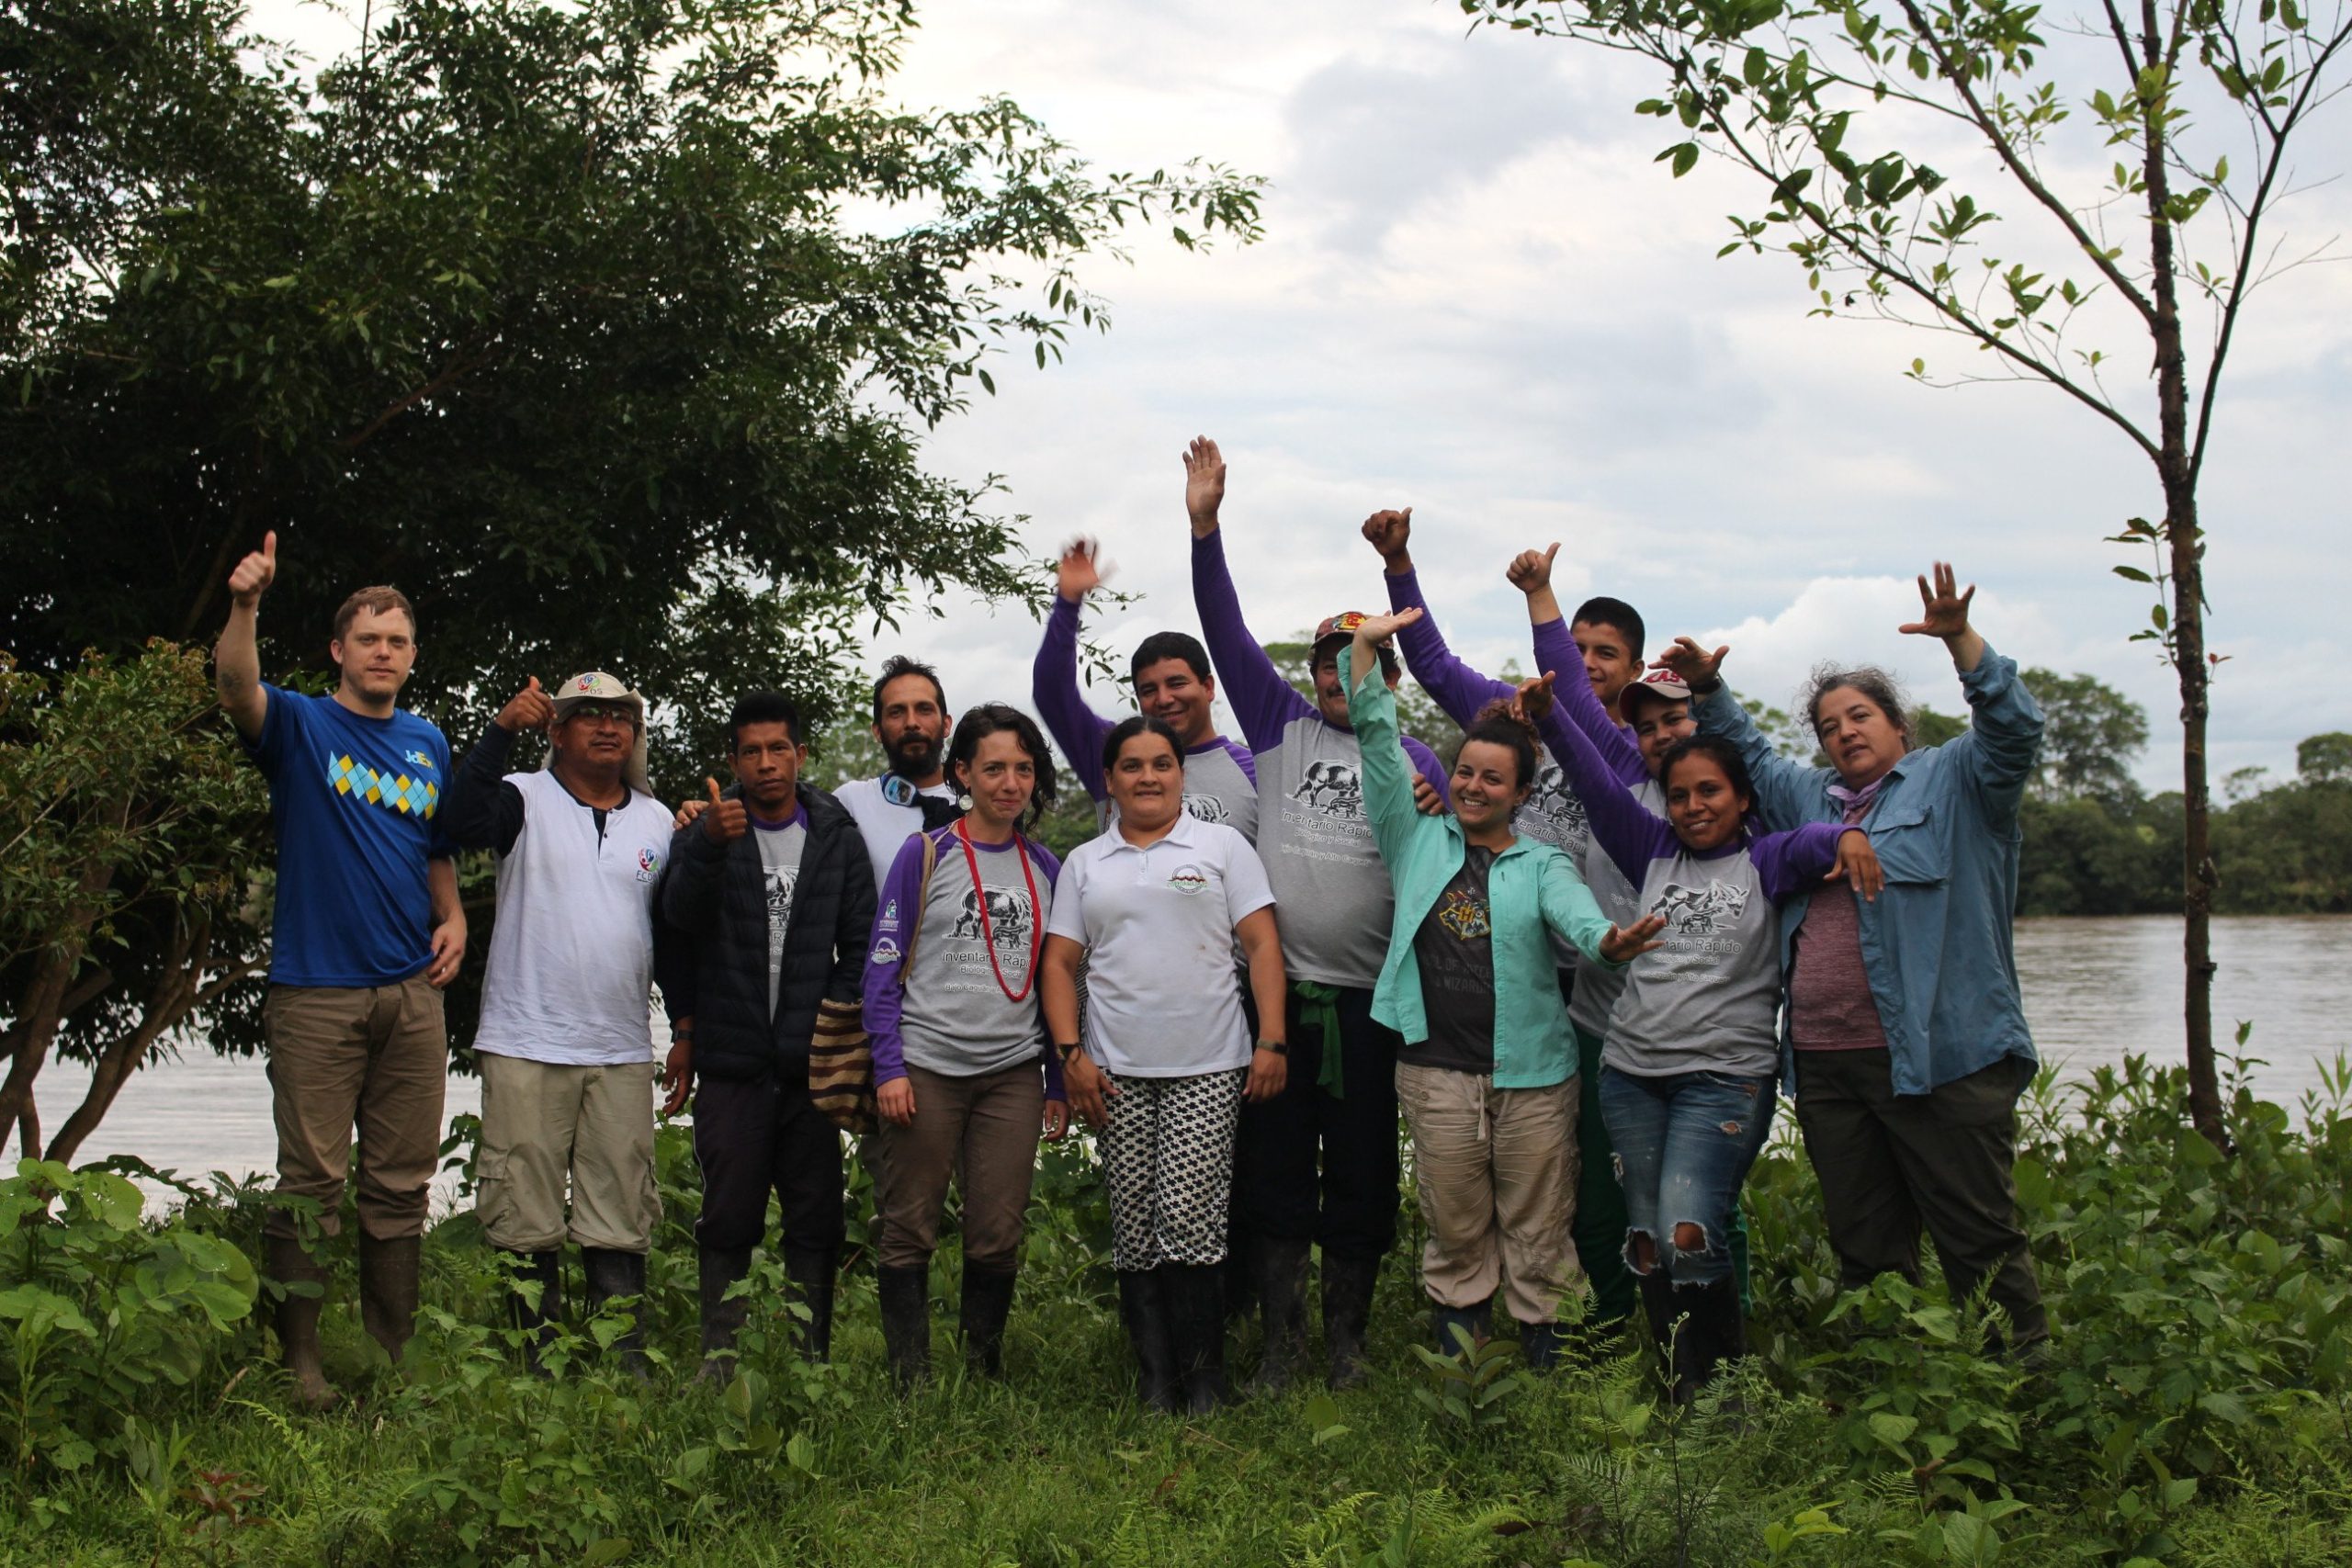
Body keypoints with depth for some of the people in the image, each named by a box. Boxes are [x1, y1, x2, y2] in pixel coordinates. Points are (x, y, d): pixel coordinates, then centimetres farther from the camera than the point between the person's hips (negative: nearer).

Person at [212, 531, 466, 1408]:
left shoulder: (428, 743, 15)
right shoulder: (301, 726, 0)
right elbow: (236, 689, -22)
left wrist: (453, 918, 7)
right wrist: (244, 605, -39)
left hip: (412, 993, 5)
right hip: (316, 995, -5)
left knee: (400, 1185, 9)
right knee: (311, 1181, -3)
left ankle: (392, 1356, 19)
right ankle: (299, 1360, 6)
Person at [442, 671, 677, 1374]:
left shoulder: (657, 820, 14)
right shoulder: (526, 799, 2)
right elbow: (463, 821, -21)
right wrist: (503, 729, -23)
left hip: (622, 1052, 3)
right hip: (527, 1045, -3)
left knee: (621, 1224, 4)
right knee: (526, 1219, 1)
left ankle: (626, 1366, 8)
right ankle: (538, 1364, 10)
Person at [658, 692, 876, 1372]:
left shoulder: (838, 836, 10)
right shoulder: (704, 831, 5)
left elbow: (861, 939, 11)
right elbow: (679, 916, -12)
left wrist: (842, 1010, -3)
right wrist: (710, 843, -29)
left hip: (814, 1061, 1)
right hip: (731, 1063, -1)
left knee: (816, 1223, 3)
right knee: (728, 1221, 0)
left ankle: (812, 1361, 9)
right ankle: (718, 1363, 7)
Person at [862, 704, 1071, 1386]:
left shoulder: (1045, 869, 11)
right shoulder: (925, 856, 0)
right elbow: (882, 965, -2)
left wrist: (1059, 1083, 11)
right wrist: (889, 1066, -9)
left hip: (1013, 1073, 3)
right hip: (925, 1069, -3)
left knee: (997, 1235, 3)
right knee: (910, 1230, 0)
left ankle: (985, 1374, 17)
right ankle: (911, 1382, 10)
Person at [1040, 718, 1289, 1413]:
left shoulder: (1222, 846, 8)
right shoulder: (1083, 864, 15)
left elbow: (1263, 945, 3)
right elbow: (1059, 964, 12)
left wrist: (1272, 1042, -6)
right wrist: (1071, 1054, 0)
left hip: (1207, 1069, -3)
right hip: (1116, 1073, 3)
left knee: (1189, 1222, -10)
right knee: (1134, 1233, 1)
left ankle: (1205, 1382, 1)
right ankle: (1155, 1383, 9)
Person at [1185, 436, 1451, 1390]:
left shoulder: (1413, 761, 9)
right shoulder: (1280, 729, 8)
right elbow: (1226, 633, 0)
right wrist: (1205, 525, -8)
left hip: (1369, 1002, 0)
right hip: (1278, 990, 0)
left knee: (1362, 1177, 7)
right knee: (1276, 1170, 5)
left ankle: (1346, 1338, 20)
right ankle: (1280, 1339, 15)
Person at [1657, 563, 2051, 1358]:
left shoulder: (1952, 782, 5)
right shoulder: (1812, 798, 23)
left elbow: (2014, 728, -11)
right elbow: (1749, 754, 37)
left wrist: (1960, 641, -22)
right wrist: (1709, 687, 23)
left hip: (1940, 1057, -6)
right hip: (1827, 1064, 7)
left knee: (1980, 1242, -4)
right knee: (1865, 1247, 11)